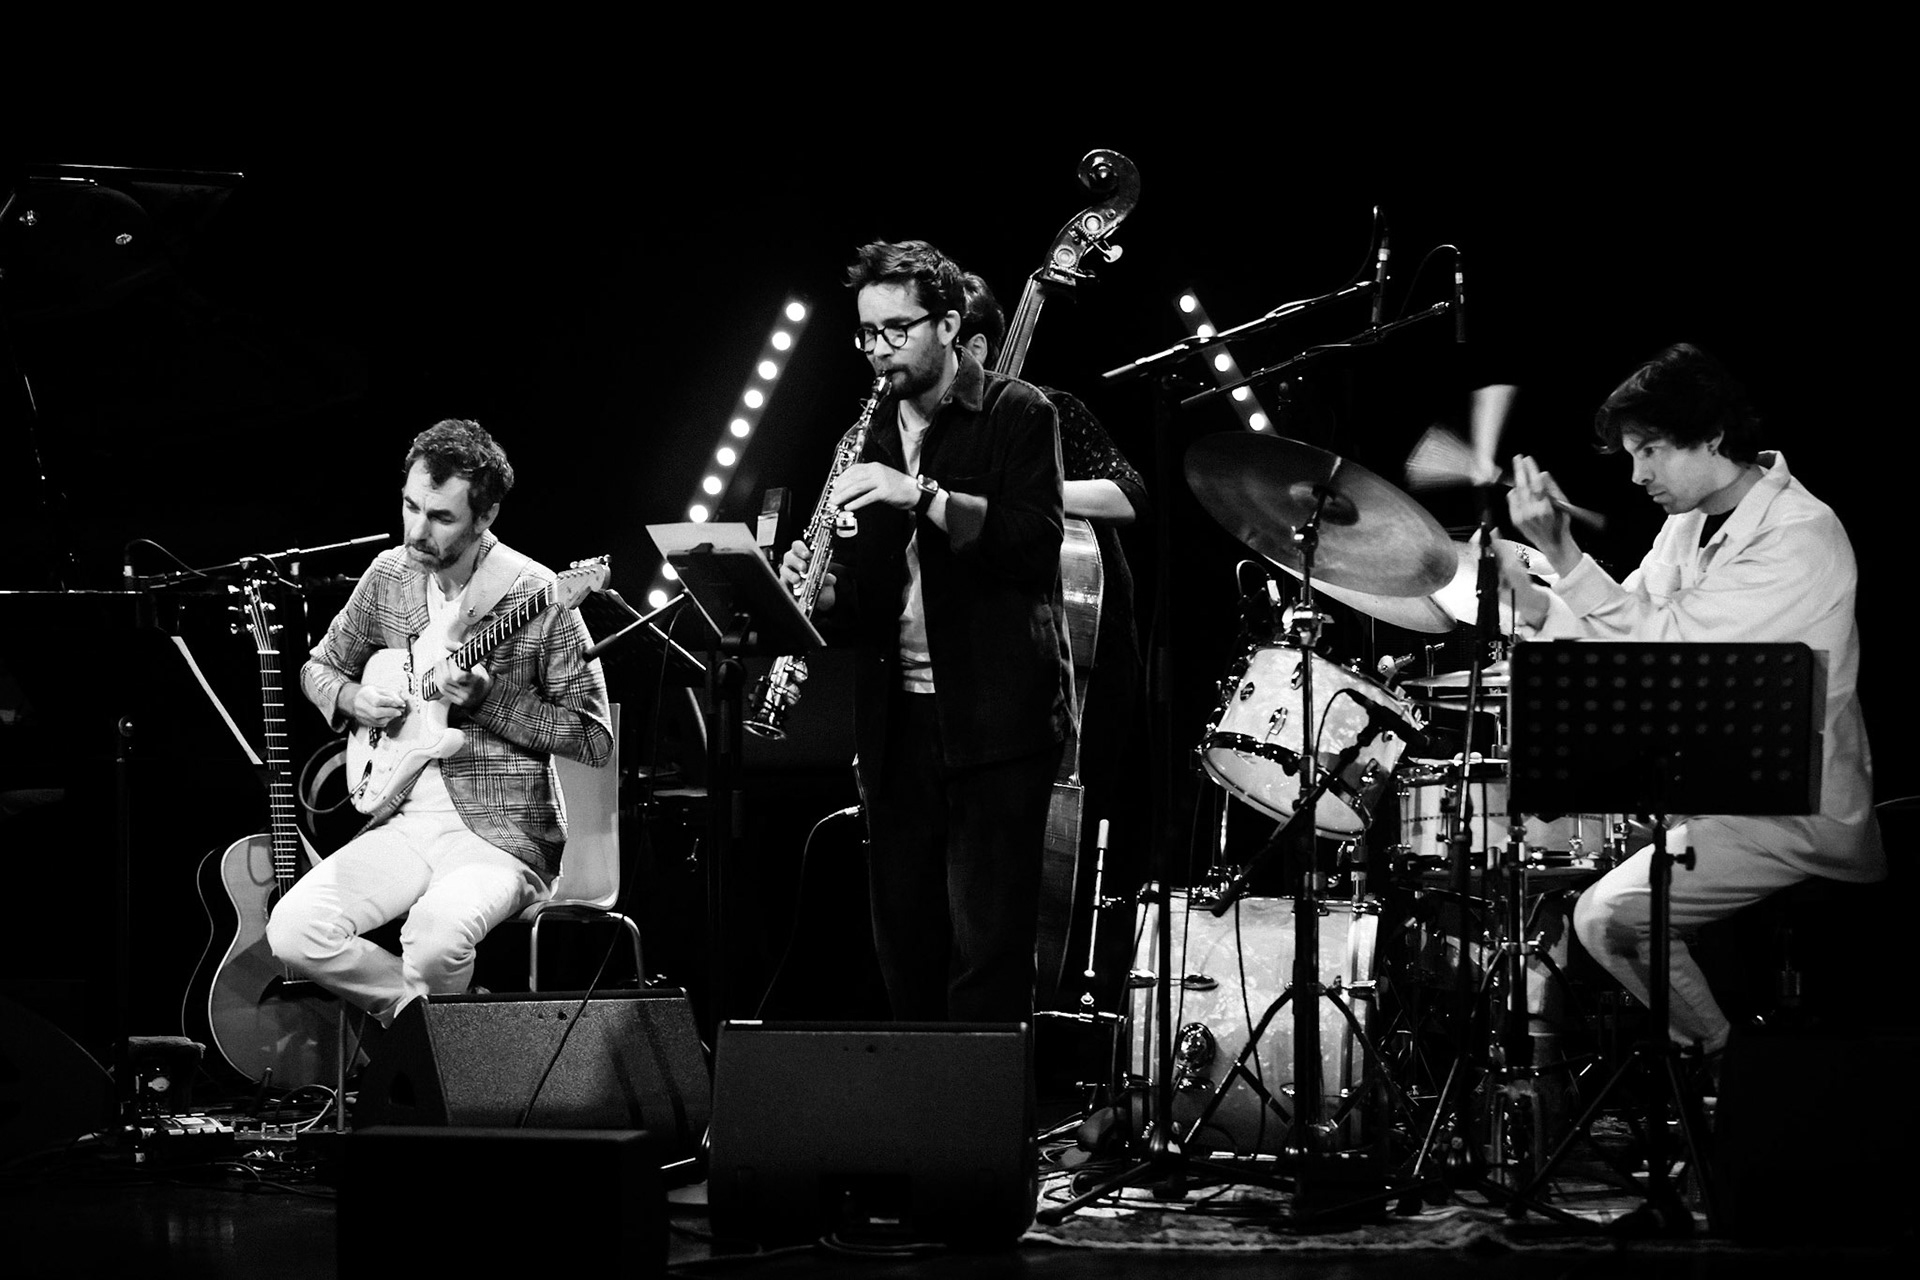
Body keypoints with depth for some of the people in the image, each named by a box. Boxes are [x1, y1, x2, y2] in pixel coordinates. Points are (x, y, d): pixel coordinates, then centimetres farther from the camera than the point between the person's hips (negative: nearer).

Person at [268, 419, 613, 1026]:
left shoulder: (536, 595, -11)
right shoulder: (388, 576, 5)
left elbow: (596, 739, -9)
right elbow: (320, 667, 22)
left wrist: (487, 701, -19)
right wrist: (353, 700, -1)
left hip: (502, 833, -5)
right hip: (402, 825, 6)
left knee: (434, 930, -36)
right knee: (294, 930, -18)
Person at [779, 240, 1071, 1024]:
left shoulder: (1016, 415, 0)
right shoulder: (870, 438, 16)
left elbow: (1035, 540, -15)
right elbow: (862, 600, 17)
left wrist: (922, 495, -23)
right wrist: (818, 588, -5)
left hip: (996, 716, -6)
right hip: (897, 720, 6)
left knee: (986, 946, -8)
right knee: (906, 947, 7)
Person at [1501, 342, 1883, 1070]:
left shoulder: (1799, 540, -21)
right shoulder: (1691, 522, 8)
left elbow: (1665, 650, -26)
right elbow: (1627, 624, 3)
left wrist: (1563, 551, -26)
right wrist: (1531, 599, -15)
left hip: (1799, 816, -10)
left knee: (1610, 916, -18)